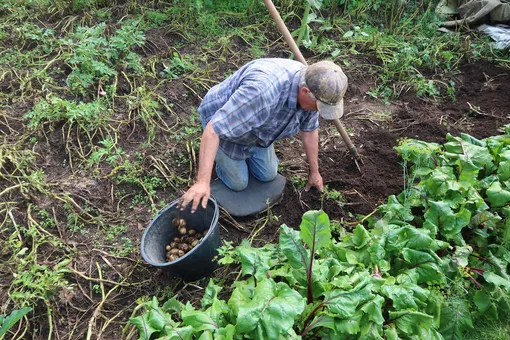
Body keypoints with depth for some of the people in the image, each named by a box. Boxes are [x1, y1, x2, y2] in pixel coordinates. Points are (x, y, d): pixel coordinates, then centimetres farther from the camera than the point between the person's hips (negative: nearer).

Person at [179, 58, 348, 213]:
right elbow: (214, 128, -42)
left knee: (268, 176, 9)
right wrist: (202, 182, -45)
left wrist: (314, 171, 8)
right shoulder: (263, 91, -45)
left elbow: (309, 130, -2)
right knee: (238, 183, 4)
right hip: (221, 121, -6)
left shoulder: (310, 87, -20)